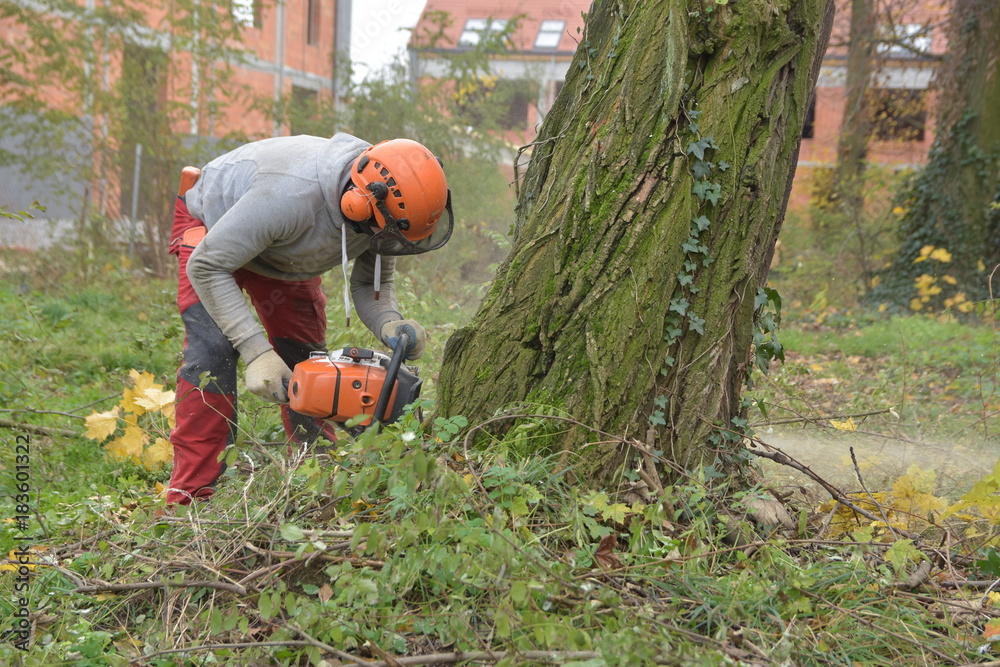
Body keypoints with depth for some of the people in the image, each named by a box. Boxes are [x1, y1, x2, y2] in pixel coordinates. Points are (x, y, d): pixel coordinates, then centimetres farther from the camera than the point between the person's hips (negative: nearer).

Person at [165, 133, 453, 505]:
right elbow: (206, 267, -36)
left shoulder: (383, 203, -25)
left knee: (306, 359, 0)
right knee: (212, 349, -22)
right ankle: (191, 495, -21)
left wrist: (389, 324, -33)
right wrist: (256, 352, -40)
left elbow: (371, 284, -9)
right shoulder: (290, 195, -46)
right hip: (211, 227, -6)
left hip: (283, 250, 6)